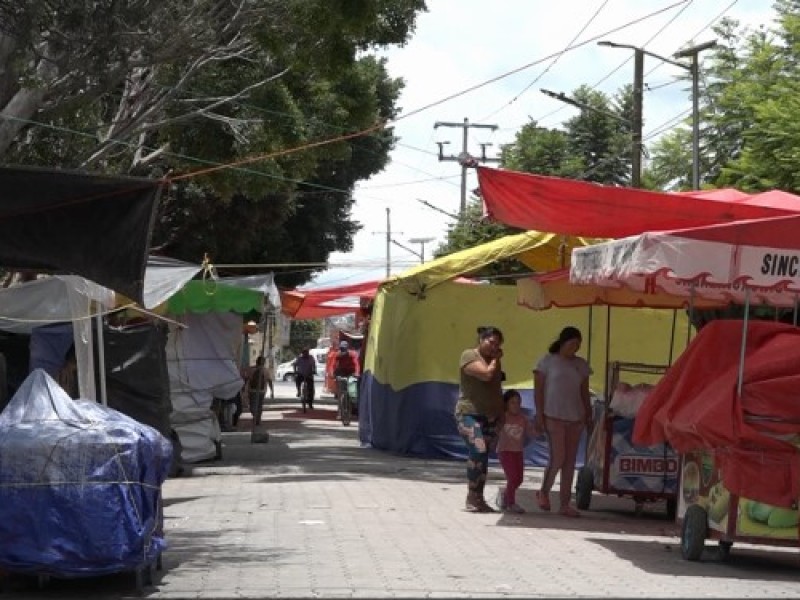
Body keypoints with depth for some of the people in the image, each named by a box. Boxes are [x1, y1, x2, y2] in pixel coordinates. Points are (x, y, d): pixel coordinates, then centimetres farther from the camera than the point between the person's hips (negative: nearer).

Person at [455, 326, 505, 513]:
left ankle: (478, 498, 9)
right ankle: (471, 498, -16)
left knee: (482, 457, 5)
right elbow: (486, 374, -21)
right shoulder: (469, 355, -7)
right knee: (478, 452, -22)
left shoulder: (494, 360, 17)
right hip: (470, 413, -7)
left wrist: (501, 411, 17)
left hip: (491, 416, 7)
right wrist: (495, 359, -4)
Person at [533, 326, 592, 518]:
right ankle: (544, 492, 12)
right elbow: (538, 389, -2)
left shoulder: (581, 365, 13)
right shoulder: (547, 361, 1)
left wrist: (588, 414, 8)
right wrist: (539, 414, -9)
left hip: (575, 417, 5)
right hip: (554, 416, -5)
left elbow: (584, 392, 17)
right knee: (557, 458, -12)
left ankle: (565, 503, 7)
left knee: (570, 461, 3)